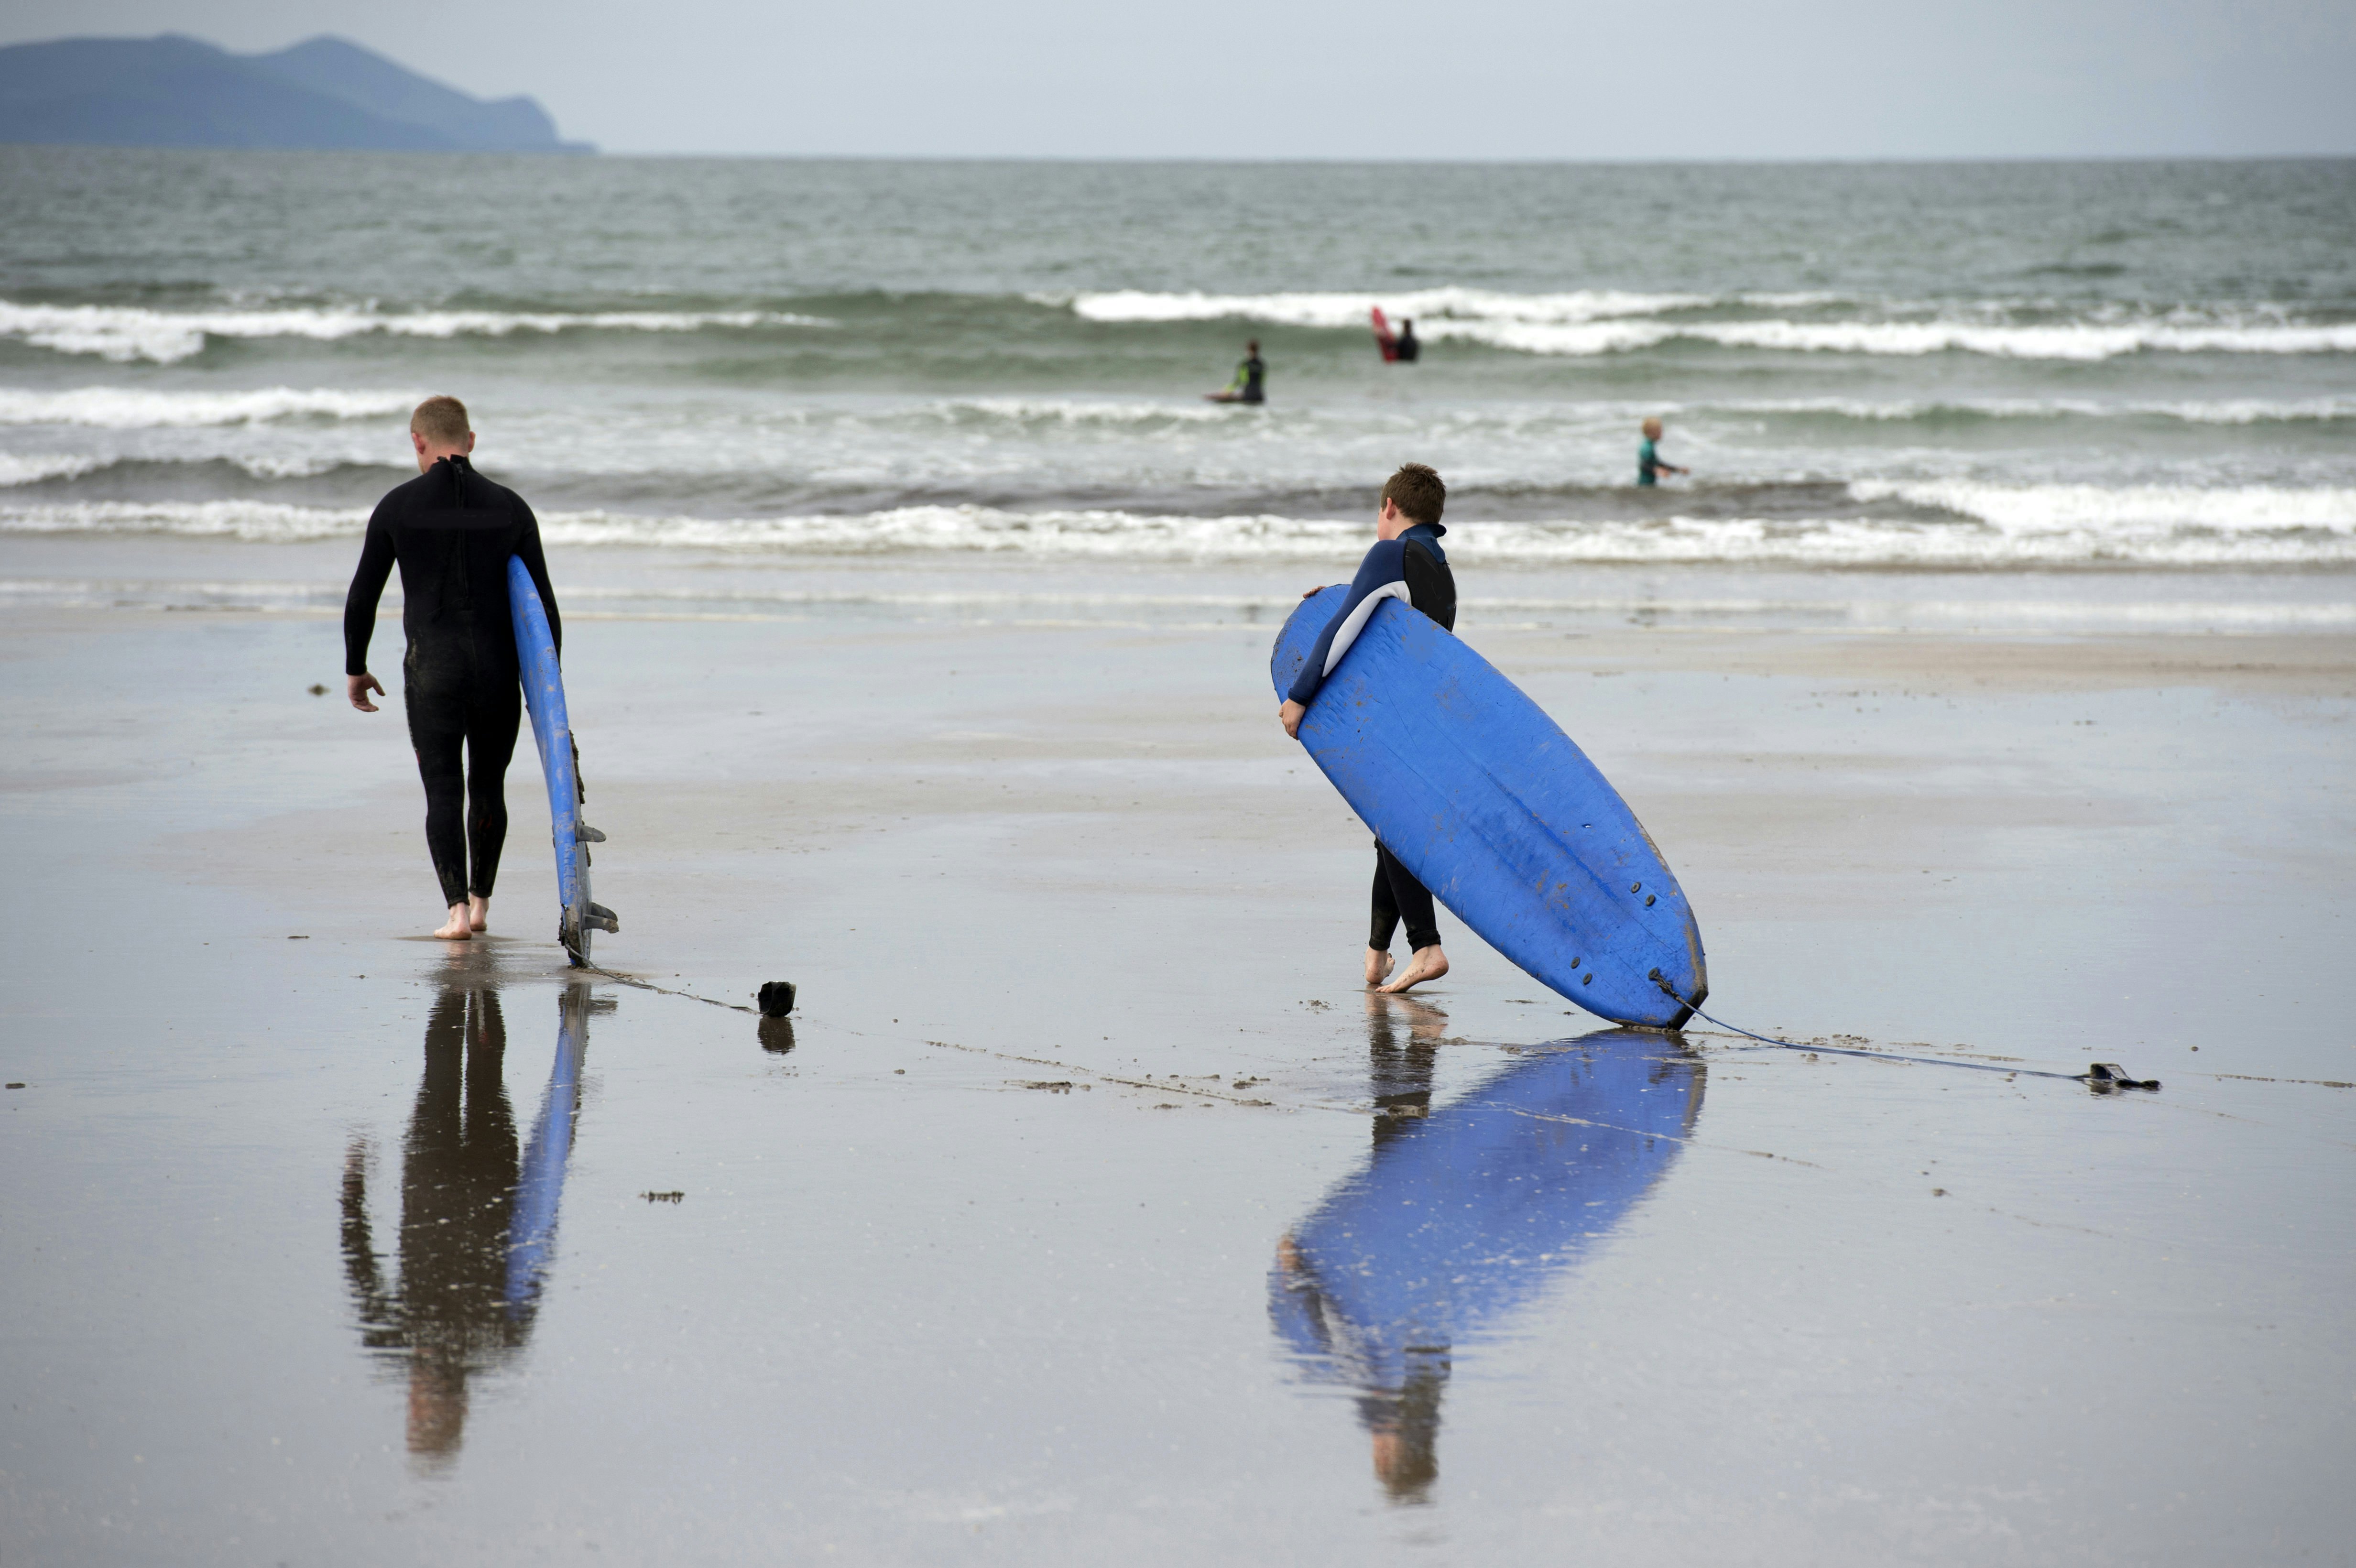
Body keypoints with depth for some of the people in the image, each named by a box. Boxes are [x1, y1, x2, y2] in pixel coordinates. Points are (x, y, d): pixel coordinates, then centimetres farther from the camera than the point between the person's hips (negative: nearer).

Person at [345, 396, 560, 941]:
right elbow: (543, 604, 2)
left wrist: (355, 669, 17)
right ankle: (480, 902, 25)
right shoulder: (511, 508, 2)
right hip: (499, 670, 2)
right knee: (488, 786, 20)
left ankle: (457, 910, -11)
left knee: (443, 793, 4)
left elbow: (362, 598, 3)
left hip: (431, 671, -2)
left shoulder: (399, 506, -2)